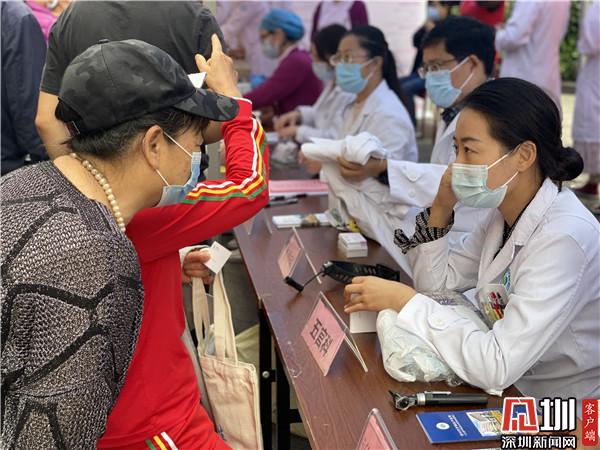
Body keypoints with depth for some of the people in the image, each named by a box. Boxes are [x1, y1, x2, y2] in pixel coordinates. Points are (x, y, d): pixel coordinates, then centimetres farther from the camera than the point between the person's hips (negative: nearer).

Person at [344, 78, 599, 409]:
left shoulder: (563, 237, -27)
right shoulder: (504, 212, -1)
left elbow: (497, 366, -31)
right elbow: (437, 281, 5)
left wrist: (404, 300, -23)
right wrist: (441, 207, -9)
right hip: (510, 390, 7)